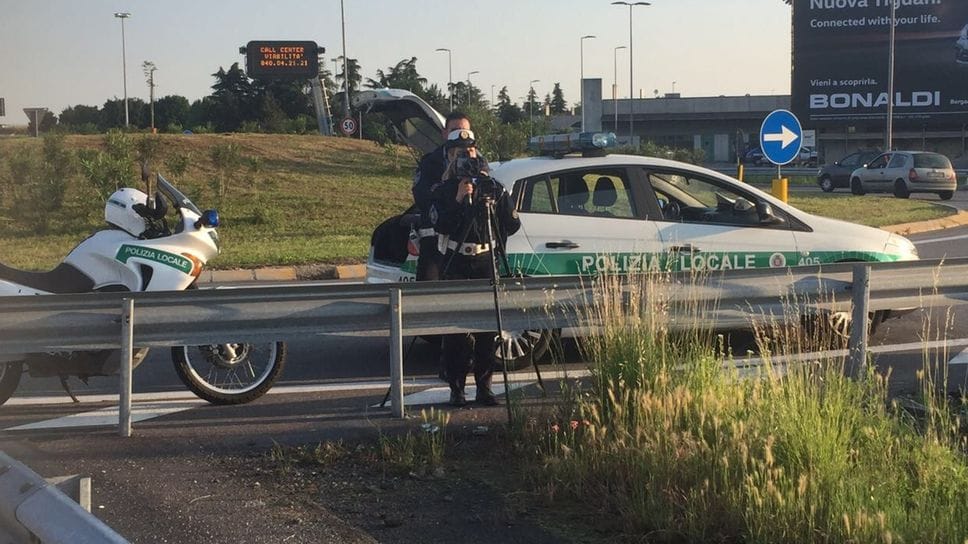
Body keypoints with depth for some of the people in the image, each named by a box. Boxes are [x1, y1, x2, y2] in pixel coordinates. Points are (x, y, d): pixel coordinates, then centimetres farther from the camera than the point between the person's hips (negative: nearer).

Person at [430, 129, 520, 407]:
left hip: (486, 261, 2)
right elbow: (440, 225, -11)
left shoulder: (493, 188, 9)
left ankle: (484, 386, 7)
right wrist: (458, 200, -19)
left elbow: (512, 225, 10)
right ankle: (456, 387, -1)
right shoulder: (443, 191, 4)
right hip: (456, 264, -2)